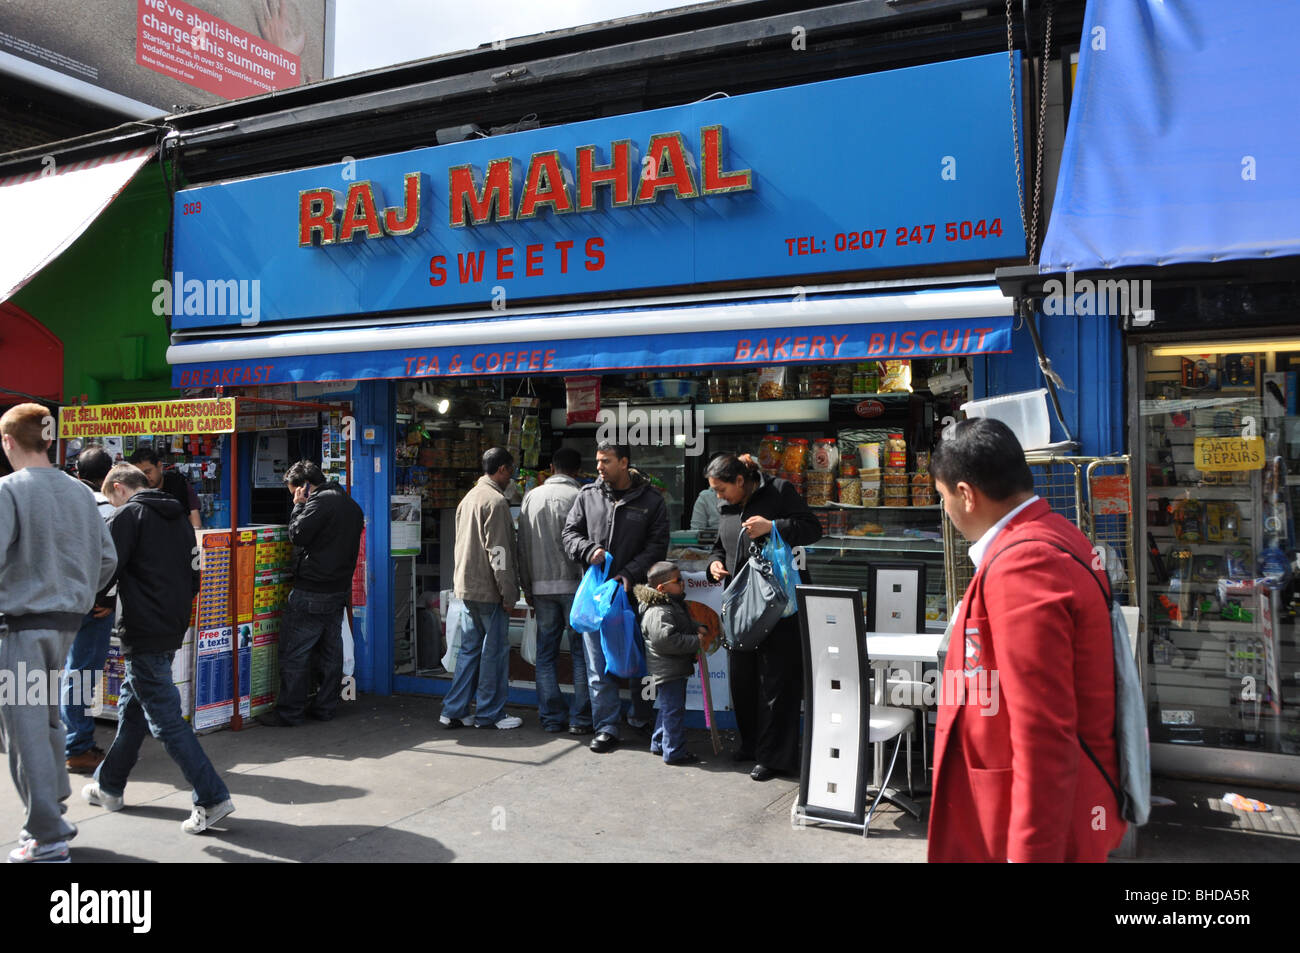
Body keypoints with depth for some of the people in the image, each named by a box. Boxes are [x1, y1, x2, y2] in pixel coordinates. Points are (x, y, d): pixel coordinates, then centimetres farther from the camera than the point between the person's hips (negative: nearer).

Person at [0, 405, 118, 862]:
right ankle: (52, 810, 29)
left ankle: (48, 837, 5)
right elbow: (108, 558, 9)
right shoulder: (80, 492, 7)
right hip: (67, 621, 6)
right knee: (45, 717, 20)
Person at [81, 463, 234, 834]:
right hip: (173, 629, 9)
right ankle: (109, 786, 36)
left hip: (145, 636, -9)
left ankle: (211, 797, -7)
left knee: (166, 719, -5)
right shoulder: (179, 518, 14)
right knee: (131, 705, 22)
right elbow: (193, 577, 16)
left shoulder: (129, 515, -9)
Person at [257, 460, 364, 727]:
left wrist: (299, 505, -3)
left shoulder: (321, 501, -13)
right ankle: (325, 707, 19)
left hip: (311, 592, -9)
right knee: (331, 651, 12)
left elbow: (298, 535, -16)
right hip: (339, 590, 9)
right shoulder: (351, 505, 15)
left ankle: (289, 712, 3)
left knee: (294, 653, -1)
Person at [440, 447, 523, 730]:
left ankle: (454, 710, 14)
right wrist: (509, 594, -15)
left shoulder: (468, 498, 15)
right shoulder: (495, 500, -14)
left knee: (469, 649, 13)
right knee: (495, 649, 0)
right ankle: (489, 714, 8)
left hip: (466, 587, 9)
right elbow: (498, 552, -18)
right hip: (489, 590, -9)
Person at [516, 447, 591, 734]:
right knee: (581, 652, 4)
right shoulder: (579, 497, -7)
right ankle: (579, 719, 4)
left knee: (545, 653, 10)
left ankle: (552, 717, 12)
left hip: (541, 586, 4)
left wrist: (526, 587, 16)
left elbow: (523, 547, 9)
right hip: (572, 584, -4)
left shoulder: (531, 497, 7)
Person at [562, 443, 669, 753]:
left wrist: (630, 573, -16)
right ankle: (606, 727, 13)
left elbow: (657, 545, -3)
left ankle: (640, 718, 31)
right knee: (599, 664, 4)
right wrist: (589, 550, -10)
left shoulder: (651, 501, 0)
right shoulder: (588, 495, 6)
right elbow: (570, 532, 11)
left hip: (634, 591, -1)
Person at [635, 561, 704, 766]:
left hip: (676, 669, 11)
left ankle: (659, 744, 34)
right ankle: (674, 752, 5)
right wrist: (695, 641, -24)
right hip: (668, 670, -11)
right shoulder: (659, 612, -23)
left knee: (668, 708, 21)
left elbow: (684, 623, 29)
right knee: (674, 710, -4)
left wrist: (697, 627, 7)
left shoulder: (673, 604, 12)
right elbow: (666, 640, -32)